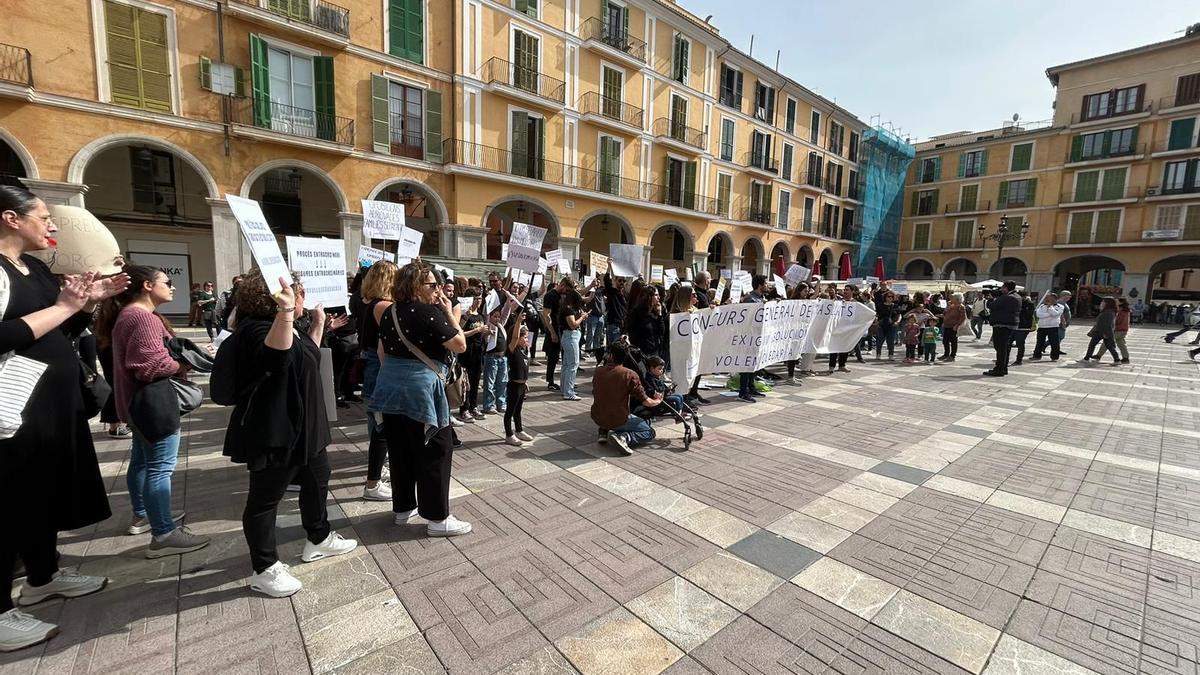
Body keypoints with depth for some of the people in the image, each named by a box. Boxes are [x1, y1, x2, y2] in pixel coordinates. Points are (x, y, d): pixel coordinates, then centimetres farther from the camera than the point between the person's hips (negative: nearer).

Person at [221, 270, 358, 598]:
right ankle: (264, 570, 20)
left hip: (302, 427, 11)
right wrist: (285, 312, -56)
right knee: (265, 499, 5)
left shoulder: (285, 326, 10)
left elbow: (309, 353, 26)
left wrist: (319, 321, 18)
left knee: (317, 480, 22)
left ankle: (319, 539, 41)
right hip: (273, 433, -11)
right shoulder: (255, 328, -20)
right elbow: (276, 356, -43)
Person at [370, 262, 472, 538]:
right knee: (435, 451, 1)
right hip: (420, 389, -8)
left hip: (391, 386, 8)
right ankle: (438, 519, 8)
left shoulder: (389, 312, 10)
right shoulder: (429, 312, -14)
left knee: (400, 450, 16)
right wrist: (449, 313, -5)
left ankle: (402, 509, 30)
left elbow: (383, 352, 16)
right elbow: (460, 345, -13)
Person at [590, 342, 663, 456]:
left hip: (597, 418, 5)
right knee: (650, 433, 14)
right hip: (618, 420, -5)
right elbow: (647, 402, -12)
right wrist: (658, 401, 12)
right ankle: (623, 437, -12)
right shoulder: (630, 375, -15)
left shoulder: (597, 371, -1)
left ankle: (604, 431, 14)